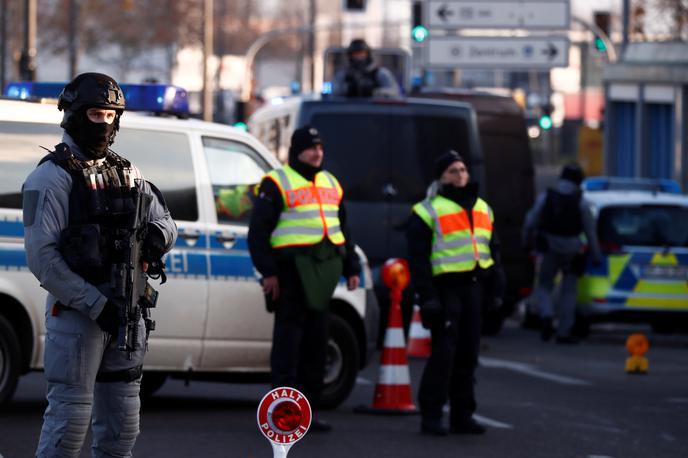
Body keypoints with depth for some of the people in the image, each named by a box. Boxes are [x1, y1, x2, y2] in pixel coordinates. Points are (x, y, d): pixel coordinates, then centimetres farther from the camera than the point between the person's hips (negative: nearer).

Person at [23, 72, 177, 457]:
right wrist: (95, 304, -19)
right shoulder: (53, 176, -6)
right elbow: (42, 256, -14)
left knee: (122, 423, 11)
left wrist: (157, 234, -6)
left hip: (127, 311, 7)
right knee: (71, 415, -9)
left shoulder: (126, 173, 15)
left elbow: (166, 222, 20)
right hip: (77, 310, -7)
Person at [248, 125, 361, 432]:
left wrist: (351, 268, 20)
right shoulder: (276, 183, -1)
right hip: (292, 267, -7)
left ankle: (309, 410, 15)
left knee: (316, 342, 9)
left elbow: (343, 230, 27)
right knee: (289, 338, -8)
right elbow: (258, 231, -6)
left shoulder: (331, 184, 20)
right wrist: (268, 271, -13)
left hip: (323, 269, 7)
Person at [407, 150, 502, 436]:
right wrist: (427, 296, -16)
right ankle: (431, 416, -6)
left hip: (473, 288, 7)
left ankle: (462, 415, 15)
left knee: (468, 354, 9)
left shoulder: (482, 209, 17)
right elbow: (418, 258, -9)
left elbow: (493, 251, 22)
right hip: (445, 288, -7)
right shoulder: (428, 211, -5)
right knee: (444, 353, -11)